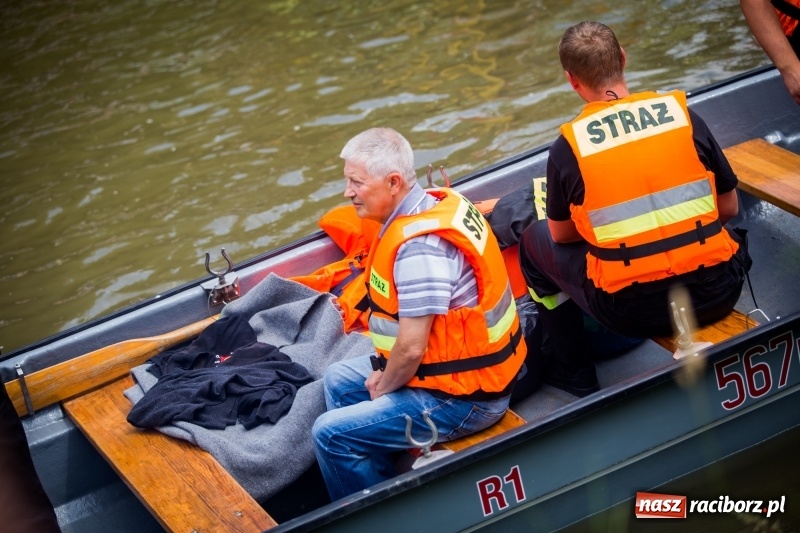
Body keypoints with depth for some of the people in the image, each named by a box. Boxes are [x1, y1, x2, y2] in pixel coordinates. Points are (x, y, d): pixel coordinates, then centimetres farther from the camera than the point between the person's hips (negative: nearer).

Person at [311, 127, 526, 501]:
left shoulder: (419, 246, -28)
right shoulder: (435, 203, 1)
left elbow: (411, 347, -25)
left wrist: (383, 388, -7)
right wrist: (385, 372, 7)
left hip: (462, 398, -10)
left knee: (331, 434, -9)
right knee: (338, 380, 22)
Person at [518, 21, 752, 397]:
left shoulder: (566, 148, -5)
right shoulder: (684, 116, 0)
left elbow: (561, 235, 10)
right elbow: (729, 208, 10)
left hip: (633, 310, -3)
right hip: (717, 294, 3)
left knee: (534, 242, 23)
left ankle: (573, 375, 30)